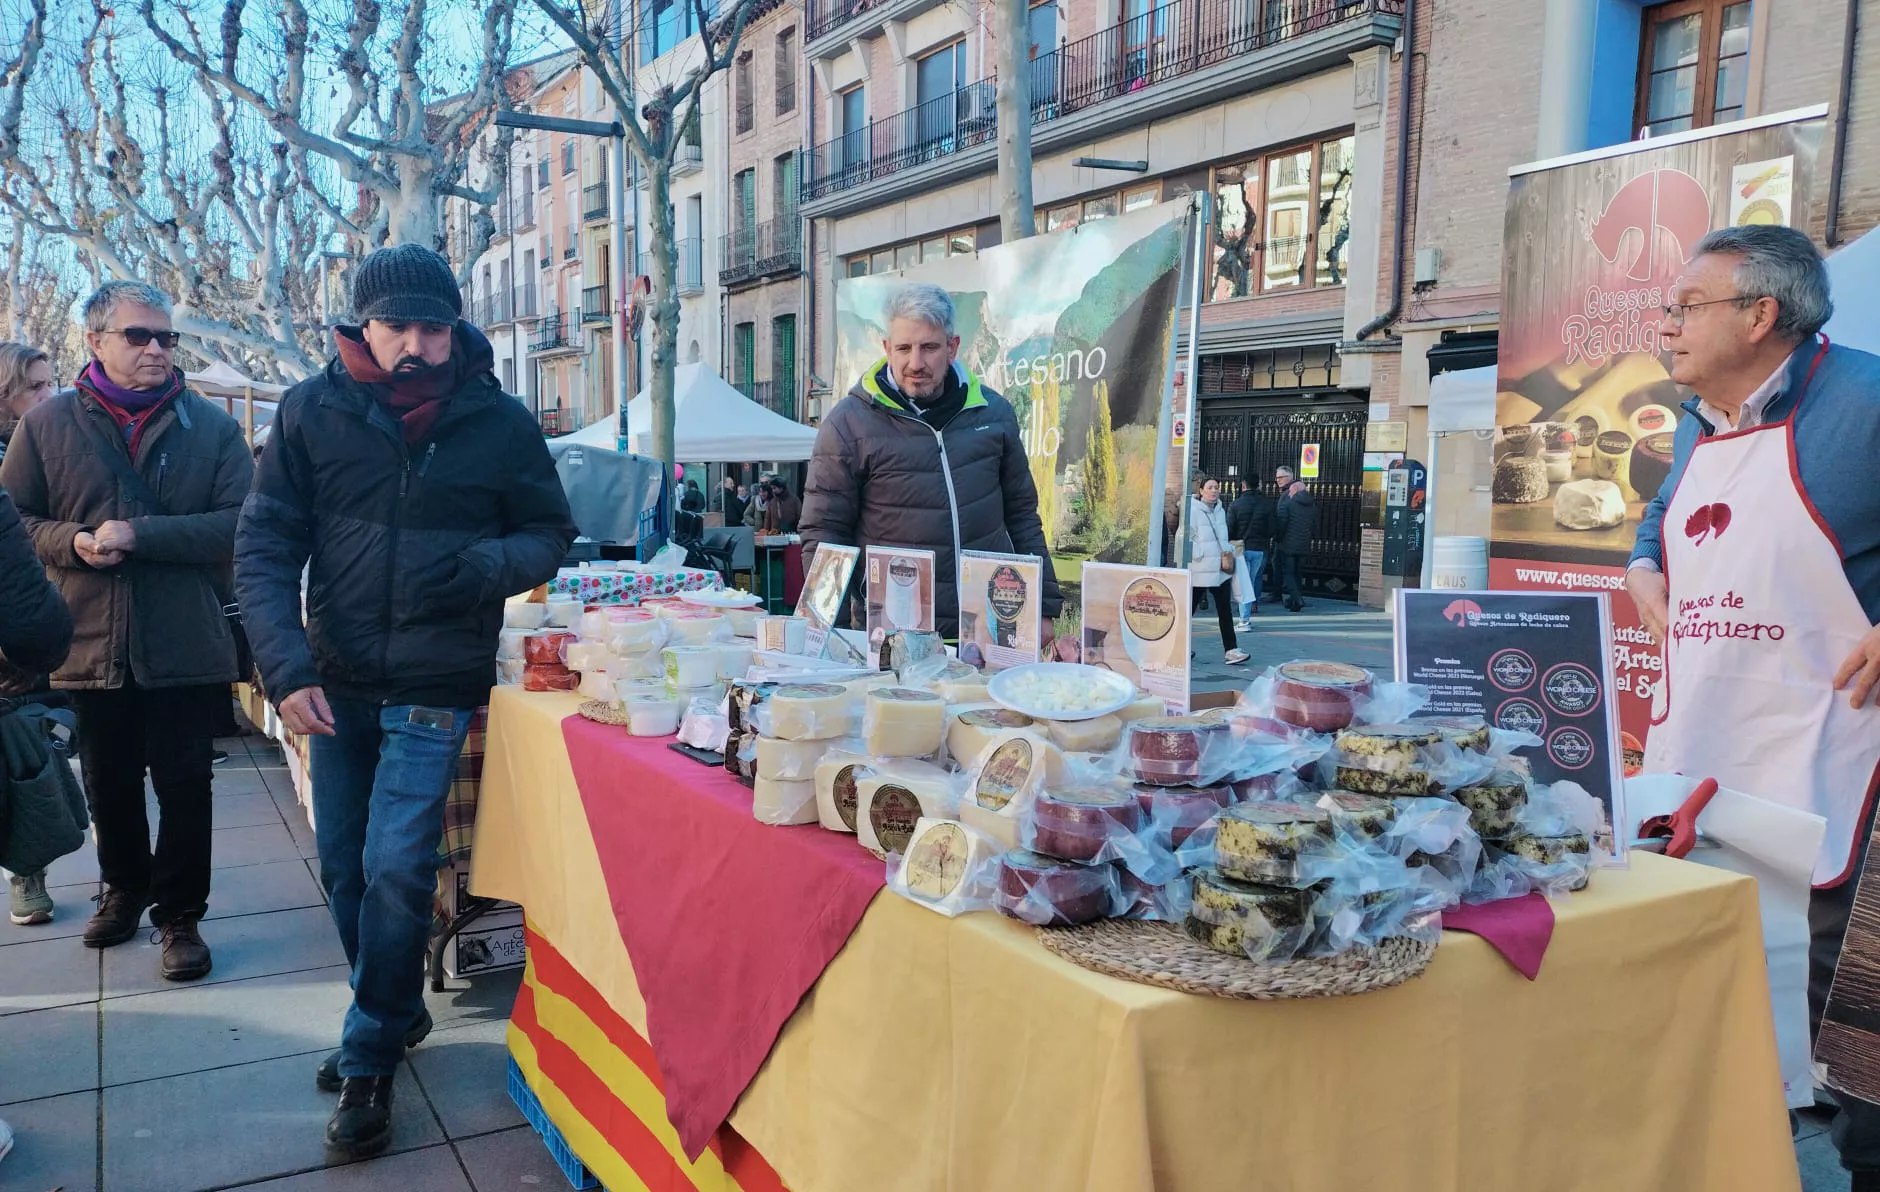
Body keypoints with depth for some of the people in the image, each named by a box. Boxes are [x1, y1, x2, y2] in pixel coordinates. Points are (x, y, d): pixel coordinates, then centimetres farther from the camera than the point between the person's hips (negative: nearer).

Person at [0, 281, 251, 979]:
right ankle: (124, 887, 39)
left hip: (187, 648, -2)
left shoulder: (211, 426, 0)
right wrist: (73, 541, -14)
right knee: (109, 785, 17)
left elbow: (241, 523, -10)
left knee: (185, 786, 4)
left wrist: (141, 536, -19)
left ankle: (179, 914, 18)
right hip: (93, 645, 2)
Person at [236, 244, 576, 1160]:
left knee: (394, 869, -6)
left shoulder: (500, 422, -6)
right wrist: (286, 668, -14)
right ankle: (395, 1012, 37)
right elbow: (263, 546, -3)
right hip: (334, 681, 3)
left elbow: (551, 532, 4)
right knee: (343, 868, 14)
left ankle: (369, 1061, 14)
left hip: (434, 685, -3)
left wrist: (489, 565, -19)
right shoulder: (312, 412, -3)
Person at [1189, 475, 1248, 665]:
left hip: (1220, 569, 6)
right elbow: (1187, 538, -13)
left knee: (1225, 609, -1)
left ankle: (1231, 650, -4)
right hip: (1199, 569, -6)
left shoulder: (1220, 510, 12)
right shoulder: (1192, 510, -10)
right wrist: (1201, 555, -16)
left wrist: (1228, 552, 8)